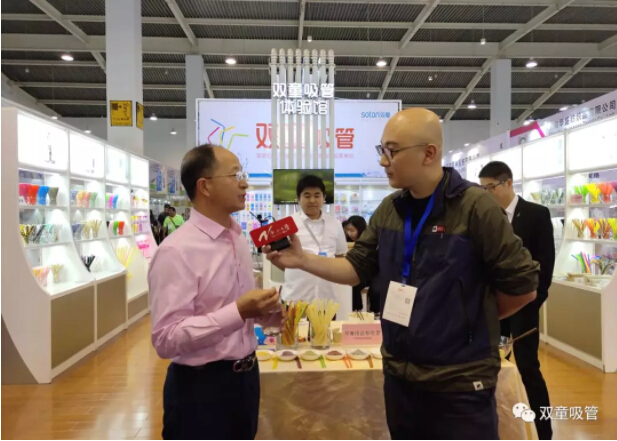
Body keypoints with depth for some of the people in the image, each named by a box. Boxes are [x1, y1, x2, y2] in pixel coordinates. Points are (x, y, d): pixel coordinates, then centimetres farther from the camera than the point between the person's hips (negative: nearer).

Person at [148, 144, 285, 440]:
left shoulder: (238, 240, 6)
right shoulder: (176, 251, -20)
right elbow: (166, 338, -24)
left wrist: (265, 311, -4)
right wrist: (239, 312, -31)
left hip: (245, 377, 8)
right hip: (200, 387, -7)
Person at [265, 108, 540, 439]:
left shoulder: (474, 206, -16)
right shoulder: (388, 210, 3)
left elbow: (523, 286, -12)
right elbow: (357, 269, 4)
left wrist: (472, 317, -1)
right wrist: (301, 260, -9)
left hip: (460, 386, -6)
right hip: (399, 378, 6)